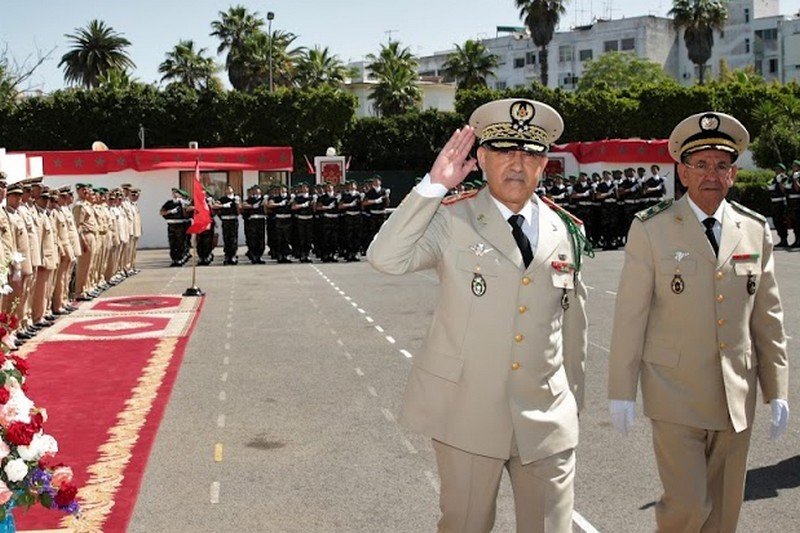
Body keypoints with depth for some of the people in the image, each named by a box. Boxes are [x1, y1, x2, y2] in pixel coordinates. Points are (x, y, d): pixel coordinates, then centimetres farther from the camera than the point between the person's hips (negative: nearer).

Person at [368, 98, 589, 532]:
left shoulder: (565, 231, 5)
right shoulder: (452, 220, -6)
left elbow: (573, 321, 12)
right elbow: (385, 258, -21)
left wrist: (574, 399, 16)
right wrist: (433, 186, -24)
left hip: (548, 420, 3)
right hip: (466, 413, -3)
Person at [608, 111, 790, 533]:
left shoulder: (756, 231, 5)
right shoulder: (651, 229, -5)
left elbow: (768, 316, 9)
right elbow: (630, 314, -6)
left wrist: (777, 390, 8)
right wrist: (622, 391, -6)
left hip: (737, 398, 4)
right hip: (675, 395, -4)